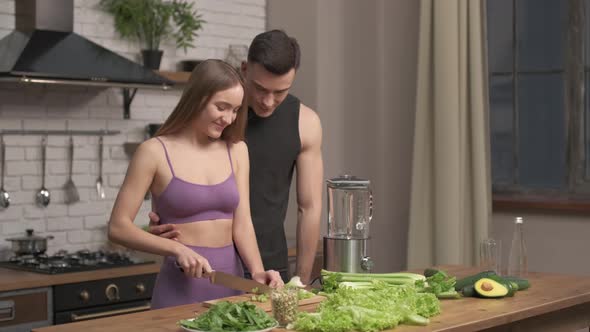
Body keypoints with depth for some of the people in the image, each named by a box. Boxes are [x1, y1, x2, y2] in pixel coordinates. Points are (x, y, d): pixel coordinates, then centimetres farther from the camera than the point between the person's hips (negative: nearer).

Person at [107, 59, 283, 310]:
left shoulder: (236, 150, 5)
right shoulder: (155, 152, -8)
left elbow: (242, 223, 1)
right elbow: (118, 227, -8)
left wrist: (257, 271, -16)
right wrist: (178, 249, -20)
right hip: (181, 285, -4)